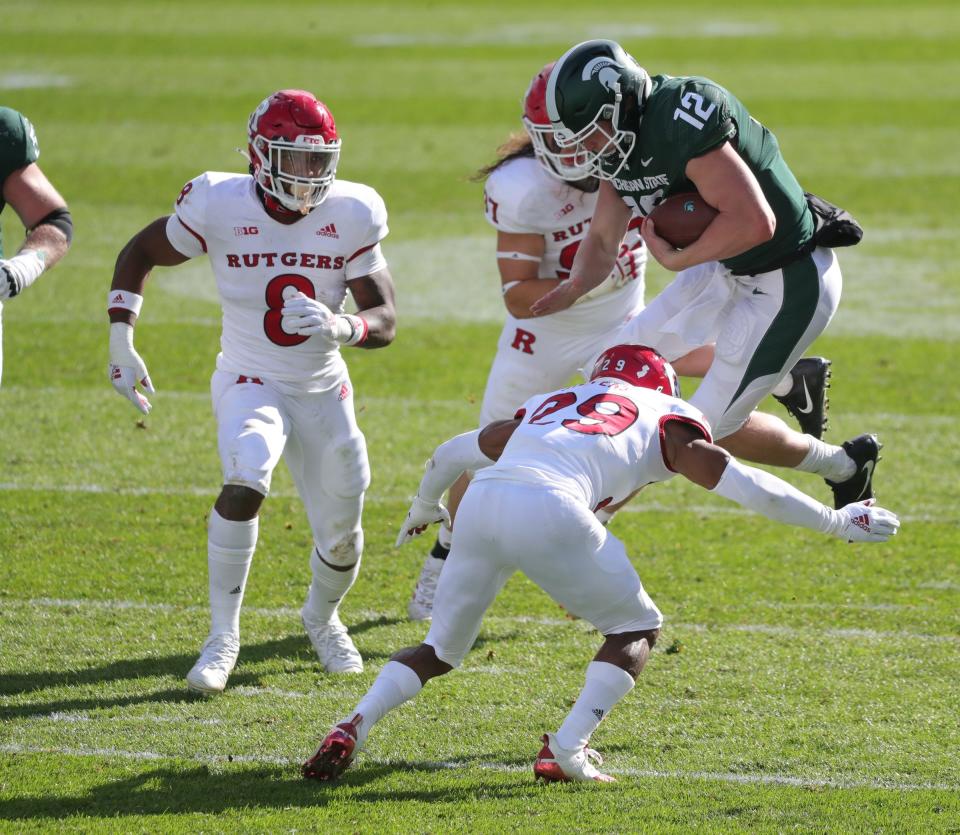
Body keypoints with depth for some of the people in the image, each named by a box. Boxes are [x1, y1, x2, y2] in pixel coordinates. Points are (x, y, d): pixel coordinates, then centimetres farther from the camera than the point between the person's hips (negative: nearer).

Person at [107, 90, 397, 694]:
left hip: (324, 392, 3)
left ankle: (322, 617, 45)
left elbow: (386, 321, -12)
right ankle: (223, 637, -22)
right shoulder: (220, 208, -17)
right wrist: (121, 343, -7)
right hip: (250, 384, -3)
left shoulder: (351, 217, -13)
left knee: (341, 537, 9)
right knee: (246, 480, -33)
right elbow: (139, 255, 0)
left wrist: (341, 327, -35)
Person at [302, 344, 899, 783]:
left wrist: (425, 509, 65)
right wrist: (835, 522, 30)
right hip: (550, 508, -5)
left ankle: (353, 727, 2)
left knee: (442, 648, 23)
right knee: (637, 628, 18)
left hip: (482, 502, 5)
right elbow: (748, 487, 18)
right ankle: (566, 751, 3)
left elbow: (448, 456, 45)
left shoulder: (547, 406, 37)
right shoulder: (666, 422, 24)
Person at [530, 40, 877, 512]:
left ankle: (844, 466, 22)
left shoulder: (681, 122, -33)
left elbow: (755, 223, -39)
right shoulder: (617, 141, -3)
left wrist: (675, 260, -27)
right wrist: (576, 287, -15)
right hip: (730, 270, 10)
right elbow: (602, 242, 6)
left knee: (712, 427, 0)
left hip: (791, 283, -10)